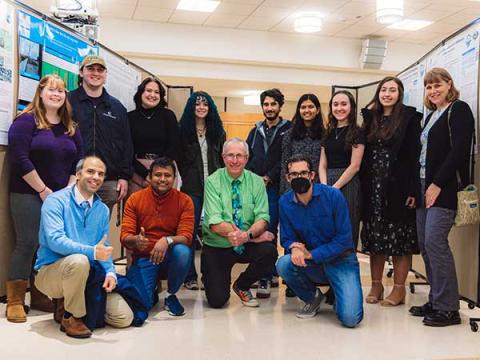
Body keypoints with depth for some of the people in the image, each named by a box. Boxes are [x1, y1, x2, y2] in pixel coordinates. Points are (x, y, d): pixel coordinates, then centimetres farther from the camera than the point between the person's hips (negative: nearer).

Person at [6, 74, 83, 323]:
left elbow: (78, 162, 12)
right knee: (27, 244, -7)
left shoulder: (71, 128, 13)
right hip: (28, 195, -5)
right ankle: (15, 301, 3)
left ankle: (40, 296, 18)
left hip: (61, 197, 5)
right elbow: (20, 159, -13)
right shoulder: (26, 121, -4)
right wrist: (44, 190, -13)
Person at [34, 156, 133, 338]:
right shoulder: (56, 201, -11)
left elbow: (104, 249, 7)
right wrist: (92, 252, -35)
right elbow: (55, 240, -24)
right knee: (78, 260, -39)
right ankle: (71, 316, -13)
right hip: (51, 272, -5)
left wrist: (110, 272, -13)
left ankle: (71, 303, 15)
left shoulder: (102, 209, 6)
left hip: (88, 275, 5)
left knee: (124, 318, -6)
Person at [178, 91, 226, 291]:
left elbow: (222, 158, 12)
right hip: (192, 188, -2)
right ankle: (190, 276, 8)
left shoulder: (217, 130, 12)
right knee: (190, 230, 0)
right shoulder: (183, 130, 4)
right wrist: (187, 178, 0)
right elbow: (179, 158, 3)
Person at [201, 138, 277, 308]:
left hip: (247, 245, 3)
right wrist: (255, 236, -24)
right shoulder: (213, 182, -9)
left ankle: (242, 286, 3)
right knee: (217, 300, -13)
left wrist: (247, 235, -33)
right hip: (217, 247, -2)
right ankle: (210, 277, 26)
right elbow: (215, 223, -19)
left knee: (269, 252, -28)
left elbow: (262, 218, -10)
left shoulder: (256, 182, -1)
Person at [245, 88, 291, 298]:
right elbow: (247, 157, 15)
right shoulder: (256, 131, 19)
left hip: (274, 188, -5)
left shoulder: (288, 130, 4)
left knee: (269, 232, -8)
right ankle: (271, 274, 17)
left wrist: (268, 178, -11)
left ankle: (265, 279, -5)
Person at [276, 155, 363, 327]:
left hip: (340, 261, -3)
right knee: (283, 264, -28)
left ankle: (338, 295, 16)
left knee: (350, 318, -22)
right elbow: (286, 238, 3)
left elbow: (344, 239, -15)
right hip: (311, 263, 4)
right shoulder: (285, 202, -4)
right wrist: (294, 247, -22)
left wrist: (311, 254, -20)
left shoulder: (333, 195, -15)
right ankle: (312, 298, 3)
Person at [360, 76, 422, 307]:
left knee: (400, 237, 2)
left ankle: (399, 288, 12)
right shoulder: (371, 118, 13)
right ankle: (376, 285, 20)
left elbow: (414, 154, -9)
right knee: (374, 236, 9)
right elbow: (364, 155, 13)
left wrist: (412, 189, -15)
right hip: (373, 188, 5)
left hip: (398, 187, -5)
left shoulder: (409, 117, -2)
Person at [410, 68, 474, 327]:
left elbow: (459, 150, -14)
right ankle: (435, 301, 13)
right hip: (425, 186, 8)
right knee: (424, 243, 5)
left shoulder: (459, 110, -4)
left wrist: (437, 184, -17)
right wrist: (417, 187, 10)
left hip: (444, 188, -8)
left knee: (434, 241, -13)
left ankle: (448, 308, -4)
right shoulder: (431, 116, 21)